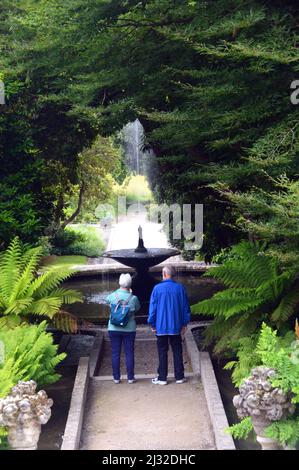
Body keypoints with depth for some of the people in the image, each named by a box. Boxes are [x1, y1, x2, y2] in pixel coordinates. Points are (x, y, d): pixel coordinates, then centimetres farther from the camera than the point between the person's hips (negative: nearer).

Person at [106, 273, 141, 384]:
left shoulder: (113, 296, -8)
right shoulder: (133, 298, -12)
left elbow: (107, 300, 15)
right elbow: (138, 308, 7)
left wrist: (119, 290, 22)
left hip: (114, 328, 1)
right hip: (129, 329, -1)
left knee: (115, 353, 8)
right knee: (129, 353, 8)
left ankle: (116, 378, 13)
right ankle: (130, 377, 12)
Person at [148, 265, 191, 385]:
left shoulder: (157, 288, -8)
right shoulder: (180, 288, -2)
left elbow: (152, 307, -4)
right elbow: (186, 307, 3)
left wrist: (152, 324, 6)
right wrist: (184, 324, 12)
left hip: (161, 326, -2)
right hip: (176, 326, 2)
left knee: (162, 352, 6)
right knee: (177, 351, 10)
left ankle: (162, 378, 10)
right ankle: (179, 377, 14)